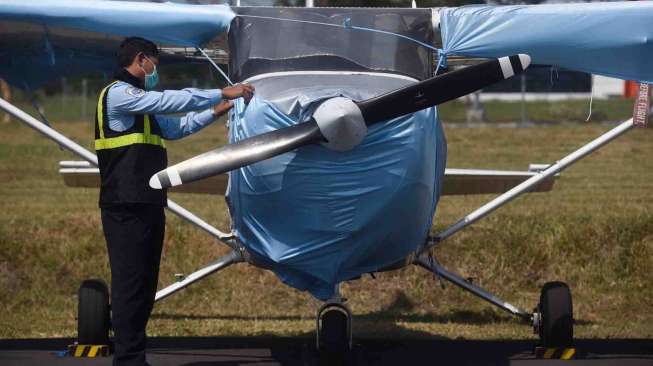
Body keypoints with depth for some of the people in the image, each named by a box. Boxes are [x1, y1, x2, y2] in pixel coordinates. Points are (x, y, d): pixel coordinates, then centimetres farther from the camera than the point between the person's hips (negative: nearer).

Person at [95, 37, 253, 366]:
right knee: (130, 283, -10)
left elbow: (175, 127, 27)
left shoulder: (141, 103, 25)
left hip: (147, 204, 10)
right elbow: (173, 101, -14)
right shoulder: (118, 93, -8)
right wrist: (222, 93, -9)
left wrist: (216, 111, 20)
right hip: (126, 206, -10)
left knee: (145, 283, 10)